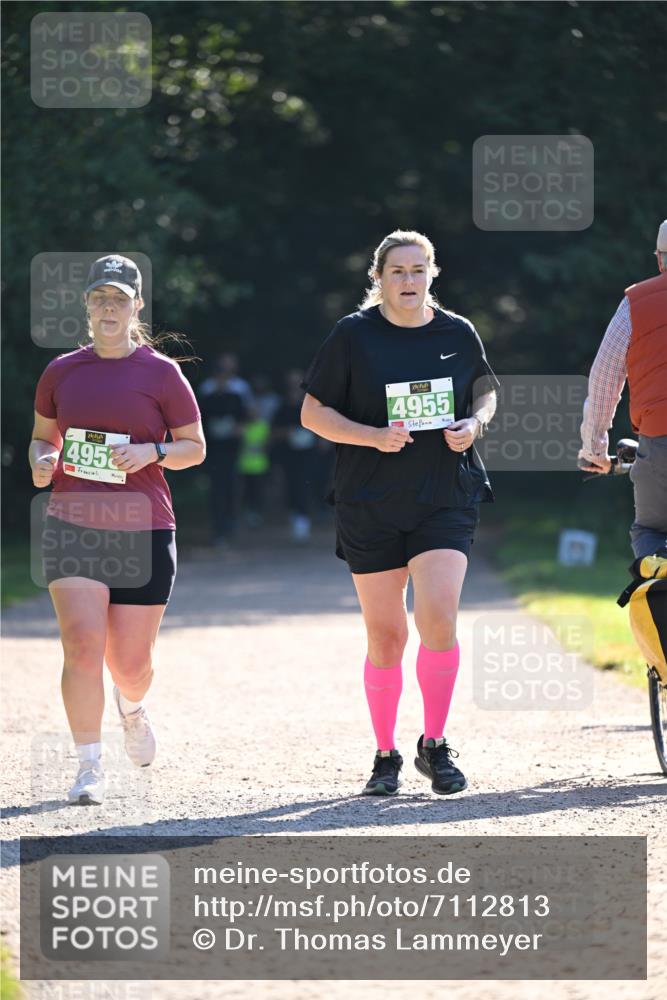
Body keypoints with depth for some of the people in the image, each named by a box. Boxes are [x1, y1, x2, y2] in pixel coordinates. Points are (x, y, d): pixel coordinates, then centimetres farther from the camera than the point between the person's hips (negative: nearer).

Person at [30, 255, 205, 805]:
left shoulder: (161, 373, 0)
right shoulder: (61, 371, 7)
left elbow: (196, 447, 5)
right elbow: (43, 435, 20)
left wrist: (153, 451, -15)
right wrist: (41, 462, -3)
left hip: (144, 531, -1)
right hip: (72, 525, 1)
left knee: (130, 663, 5)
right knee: (82, 644, -17)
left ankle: (132, 707, 42)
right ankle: (90, 766, -9)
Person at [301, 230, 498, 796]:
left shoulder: (459, 334, 5)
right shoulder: (353, 336, -2)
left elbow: (486, 390, 20)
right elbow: (313, 412, 0)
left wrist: (474, 424, -3)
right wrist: (374, 437, -15)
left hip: (446, 499, 1)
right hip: (370, 507, 0)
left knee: (439, 616, -17)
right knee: (385, 634, 3)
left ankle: (435, 745, -2)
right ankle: (386, 756, 18)